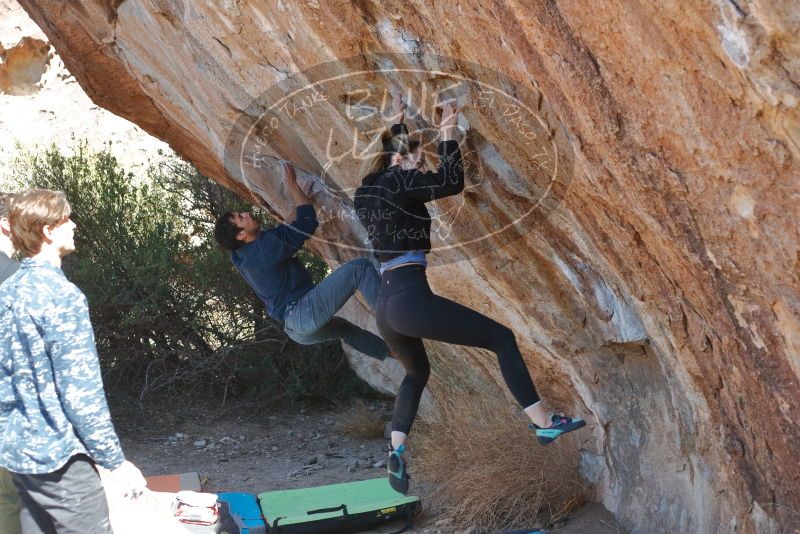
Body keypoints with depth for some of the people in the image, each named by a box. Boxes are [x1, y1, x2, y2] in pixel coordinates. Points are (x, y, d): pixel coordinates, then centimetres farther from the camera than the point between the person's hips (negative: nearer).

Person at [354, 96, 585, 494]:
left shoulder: (368, 189, 18)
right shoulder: (398, 182, -6)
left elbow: (391, 154, 38)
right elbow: (452, 182, -10)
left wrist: (398, 125, 49)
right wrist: (447, 134, -2)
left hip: (385, 306, 9)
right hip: (411, 298, -9)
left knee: (416, 372, 31)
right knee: (501, 338, 0)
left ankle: (396, 453, 15)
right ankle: (543, 423, -4)